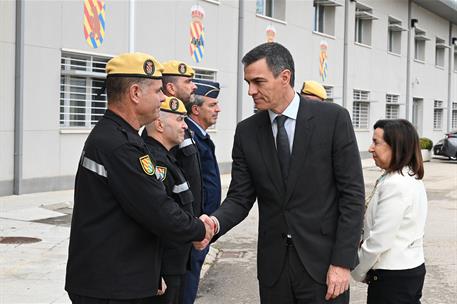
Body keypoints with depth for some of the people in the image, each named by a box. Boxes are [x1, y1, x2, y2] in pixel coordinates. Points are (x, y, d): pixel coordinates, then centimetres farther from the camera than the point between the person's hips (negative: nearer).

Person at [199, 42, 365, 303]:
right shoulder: (247, 131, 3)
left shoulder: (333, 118, -7)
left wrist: (342, 262, -11)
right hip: (272, 266, 3)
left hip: (322, 262, -3)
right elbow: (240, 198, 3)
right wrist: (215, 223, -18)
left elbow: (352, 193, -7)